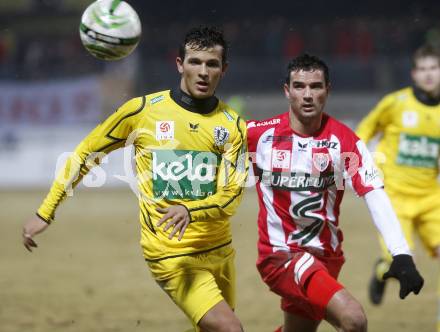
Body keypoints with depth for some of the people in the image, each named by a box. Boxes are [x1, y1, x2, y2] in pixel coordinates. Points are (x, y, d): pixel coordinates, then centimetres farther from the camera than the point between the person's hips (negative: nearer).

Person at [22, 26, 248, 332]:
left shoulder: (232, 125, 3)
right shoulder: (143, 111, -3)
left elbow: (233, 193, -6)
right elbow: (85, 154, 7)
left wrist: (190, 210, -27)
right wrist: (45, 213, 6)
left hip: (220, 250, 5)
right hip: (172, 256, -5)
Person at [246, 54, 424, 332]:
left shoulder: (344, 139, -4)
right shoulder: (260, 134, -8)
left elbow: (375, 196, -14)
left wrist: (402, 256, -26)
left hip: (326, 256, 4)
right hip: (281, 254, -4)